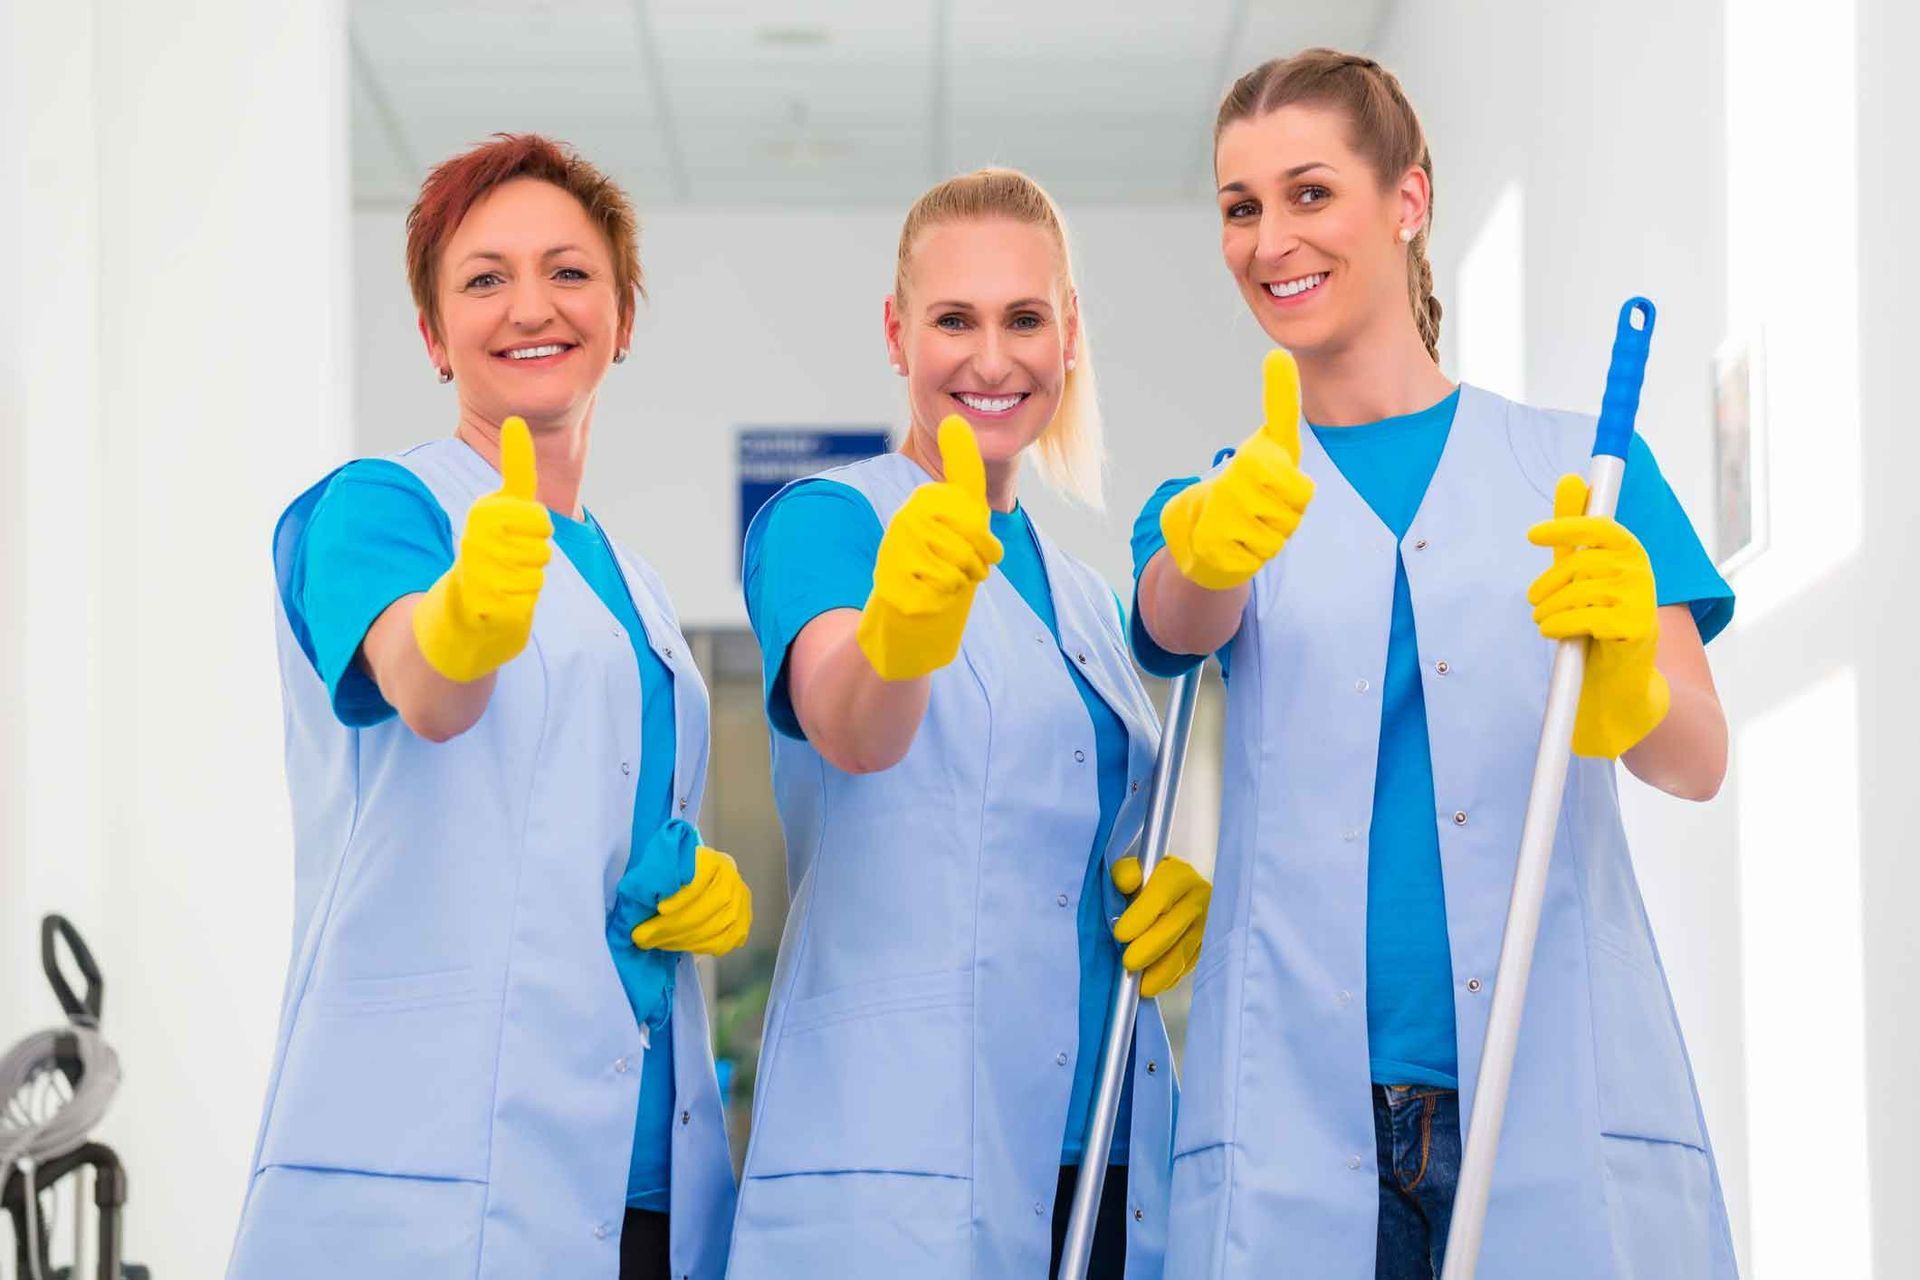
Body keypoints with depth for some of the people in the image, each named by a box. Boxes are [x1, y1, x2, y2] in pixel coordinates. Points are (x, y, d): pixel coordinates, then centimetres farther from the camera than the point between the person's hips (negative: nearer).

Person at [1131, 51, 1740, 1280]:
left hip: (1564, 1087, 0)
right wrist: (1214, 540, -34)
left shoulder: (1578, 465, 11)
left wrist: (1625, 684, -23)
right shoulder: (1206, 505, 13)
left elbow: (1700, 760, 0)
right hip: (1299, 1104, 1)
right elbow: (1181, 621, -10)